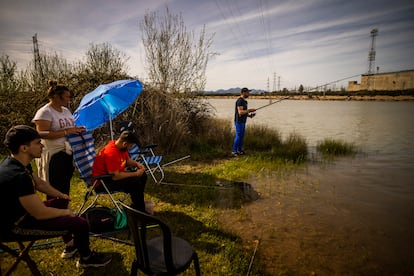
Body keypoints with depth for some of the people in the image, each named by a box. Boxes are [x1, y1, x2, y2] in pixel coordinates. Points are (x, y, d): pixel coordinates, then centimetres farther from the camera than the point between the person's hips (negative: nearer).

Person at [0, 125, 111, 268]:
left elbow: (39, 182, 13)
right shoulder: (18, 176, -35)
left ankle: (70, 247, 34)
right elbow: (41, 214, -30)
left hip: (20, 210, 10)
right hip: (18, 224, -10)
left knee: (62, 202, 24)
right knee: (81, 223, -13)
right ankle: (86, 259, 17)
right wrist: (66, 212, -13)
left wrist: (61, 195, 8)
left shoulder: (16, 162, -4)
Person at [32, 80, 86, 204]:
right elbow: (42, 134, -21)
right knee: (55, 189, -1)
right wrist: (67, 132, -22)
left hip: (68, 153, 8)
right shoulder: (45, 112, -12)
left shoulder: (65, 110, 14)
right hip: (54, 155, -8)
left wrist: (77, 129, 3)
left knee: (66, 186, 17)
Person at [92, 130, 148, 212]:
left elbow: (128, 160, 14)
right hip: (102, 182, -10)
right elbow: (115, 176, -31)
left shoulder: (120, 145, -3)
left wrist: (137, 164, -7)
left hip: (115, 174, 10)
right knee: (135, 182, -25)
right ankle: (140, 211, -5)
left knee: (143, 175, 4)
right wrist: (135, 174, -22)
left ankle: (138, 203, 16)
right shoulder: (111, 153, -31)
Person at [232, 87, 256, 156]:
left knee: (242, 136, 12)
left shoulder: (243, 101, 15)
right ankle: (234, 151, 0)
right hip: (239, 121, -10)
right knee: (238, 136, -7)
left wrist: (249, 115, 7)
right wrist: (249, 110, -18)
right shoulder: (240, 101, -18)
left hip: (242, 121, 10)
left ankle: (239, 150, 20)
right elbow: (240, 112, -25)